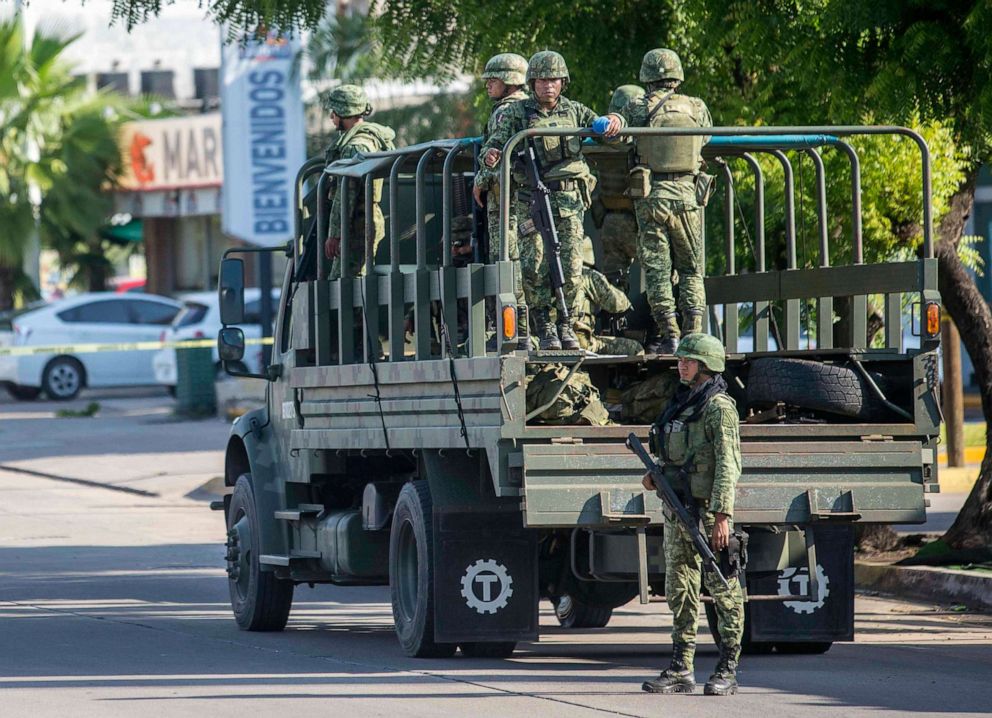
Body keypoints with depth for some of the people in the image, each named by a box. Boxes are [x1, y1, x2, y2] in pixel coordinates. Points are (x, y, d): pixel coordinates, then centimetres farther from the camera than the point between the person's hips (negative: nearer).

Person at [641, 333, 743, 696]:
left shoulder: (718, 407, -10)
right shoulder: (680, 403, 15)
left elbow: (728, 464, -16)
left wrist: (722, 515, -23)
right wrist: (656, 476, 5)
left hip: (707, 509, -9)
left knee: (723, 590, -2)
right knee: (679, 591, 9)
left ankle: (727, 671, 0)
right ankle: (681, 669, 12)